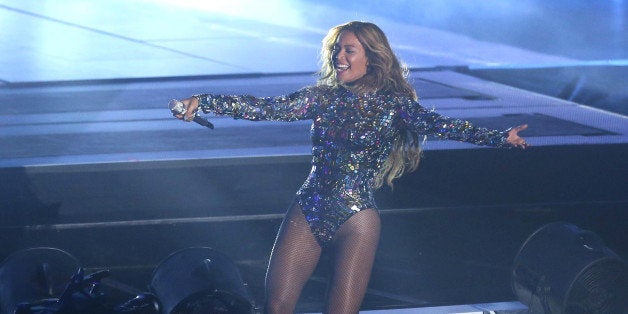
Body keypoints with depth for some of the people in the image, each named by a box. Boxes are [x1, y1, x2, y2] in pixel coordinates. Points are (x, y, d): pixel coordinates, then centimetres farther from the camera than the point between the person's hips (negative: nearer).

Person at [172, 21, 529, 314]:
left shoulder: (392, 103, 0)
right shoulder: (323, 96, 6)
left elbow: (439, 124, -5)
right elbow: (268, 108, -1)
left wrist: (499, 137, -14)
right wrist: (205, 101, -11)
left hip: (356, 218, -3)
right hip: (309, 210, 3)